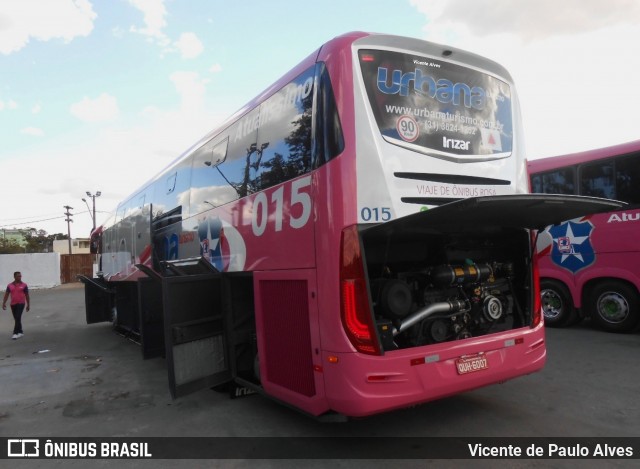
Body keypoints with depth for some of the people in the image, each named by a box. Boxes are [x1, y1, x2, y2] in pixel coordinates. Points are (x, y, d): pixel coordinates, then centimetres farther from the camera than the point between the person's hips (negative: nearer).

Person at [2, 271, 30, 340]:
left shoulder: (24, 285, 0)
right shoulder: (10, 285, 5)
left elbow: (27, 295, 4)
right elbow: (6, 295, 6)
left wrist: (28, 305, 4)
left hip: (21, 303, -4)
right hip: (13, 304, 4)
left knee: (18, 318, -13)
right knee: (16, 319, 12)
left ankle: (15, 333, -13)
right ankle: (20, 332, 24)